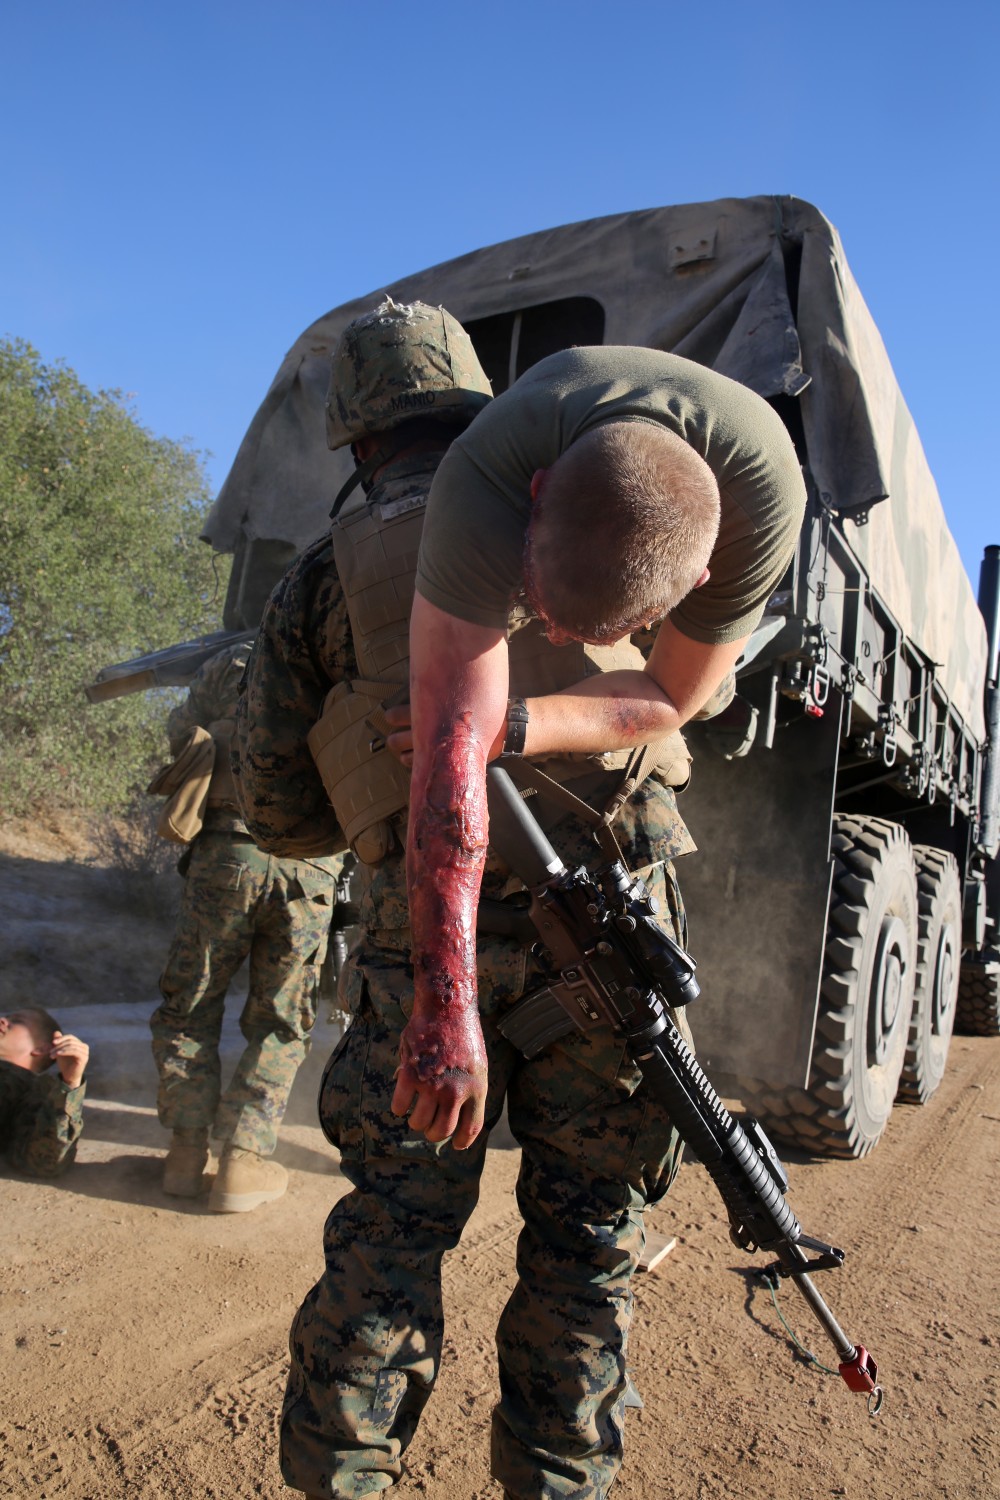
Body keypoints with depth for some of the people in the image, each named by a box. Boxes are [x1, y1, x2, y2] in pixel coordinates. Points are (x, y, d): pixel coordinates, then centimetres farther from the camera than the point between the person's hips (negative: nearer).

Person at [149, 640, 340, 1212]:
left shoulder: (230, 665, 8)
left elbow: (179, 739, 16)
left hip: (228, 851, 0)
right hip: (311, 868, 0)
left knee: (188, 1009, 16)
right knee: (280, 1026, 12)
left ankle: (188, 1148, 13)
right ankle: (244, 1163, 8)